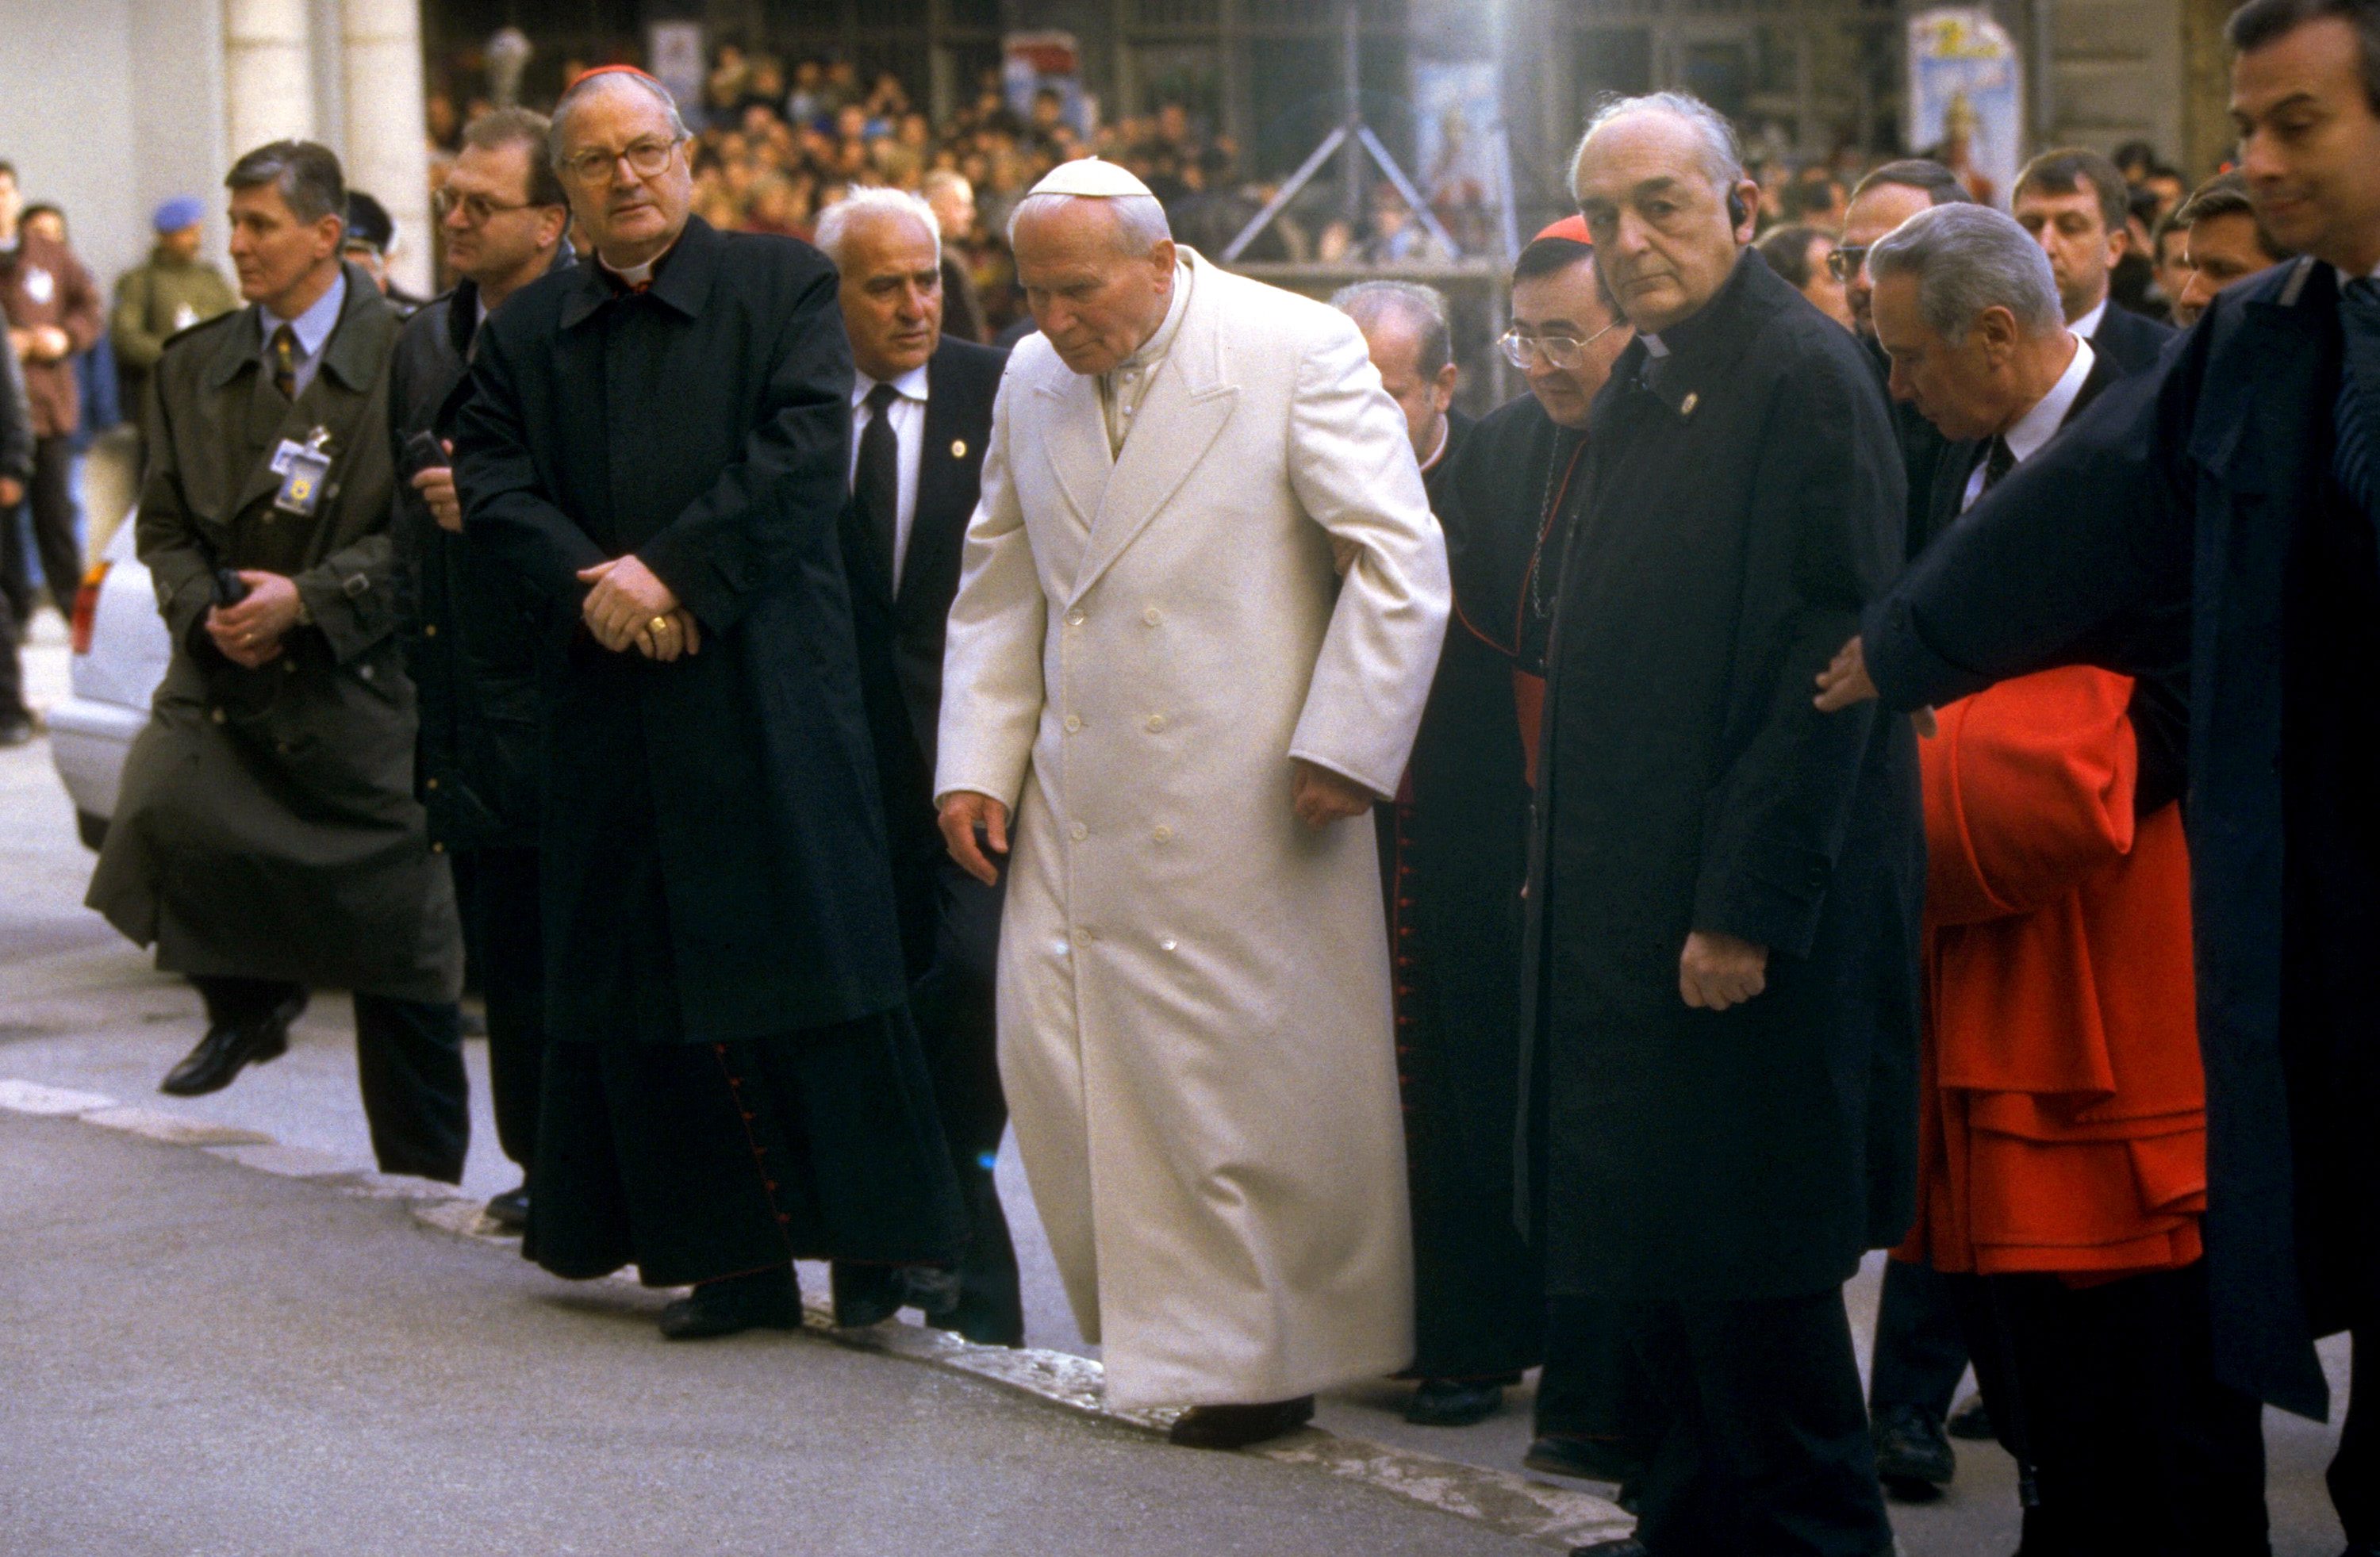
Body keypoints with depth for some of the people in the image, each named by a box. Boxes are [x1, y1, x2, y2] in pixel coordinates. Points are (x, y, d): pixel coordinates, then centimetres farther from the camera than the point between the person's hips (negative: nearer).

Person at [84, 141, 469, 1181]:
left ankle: (425, 1176, 17)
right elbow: (165, 527, 11)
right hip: (224, 669, 4)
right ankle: (248, 1001, 5)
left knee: (400, 965, 1)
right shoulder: (193, 366, 10)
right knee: (158, 813, -24)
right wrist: (206, 612, -9)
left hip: (360, 676, -4)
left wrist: (308, 599, -18)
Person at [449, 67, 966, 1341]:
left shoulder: (784, 285, 5)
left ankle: (869, 1238, 4)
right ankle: (732, 1261, 9)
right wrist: (594, 584, -12)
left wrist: (677, 571, -13)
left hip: (770, 685, -3)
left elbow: (805, 447, -7)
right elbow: (490, 487, 5)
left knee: (811, 945, -4)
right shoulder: (523, 332, 14)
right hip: (613, 703, 3)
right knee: (654, 972, 3)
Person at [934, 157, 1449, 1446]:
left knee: (1264, 1066, -1)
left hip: (1254, 800, -5)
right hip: (1082, 803, 5)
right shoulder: (1031, 380, 11)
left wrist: (1344, 749, -12)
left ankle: (1272, 1355, 14)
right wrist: (975, 759, 10)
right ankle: (1165, 1329, 16)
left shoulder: (1298, 351, -7)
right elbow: (998, 586, 19)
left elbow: (1401, 560, -7)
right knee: (1053, 1051, 1)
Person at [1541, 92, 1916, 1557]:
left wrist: (1748, 907, -21)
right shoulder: (1647, 384, 15)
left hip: (1746, 910, -9)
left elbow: (1828, 657, -19)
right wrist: (1577, 867, 15)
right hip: (1635, 909, 9)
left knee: (1747, 1258, -4)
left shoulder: (1803, 372, -13)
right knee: (1654, 1247, 14)